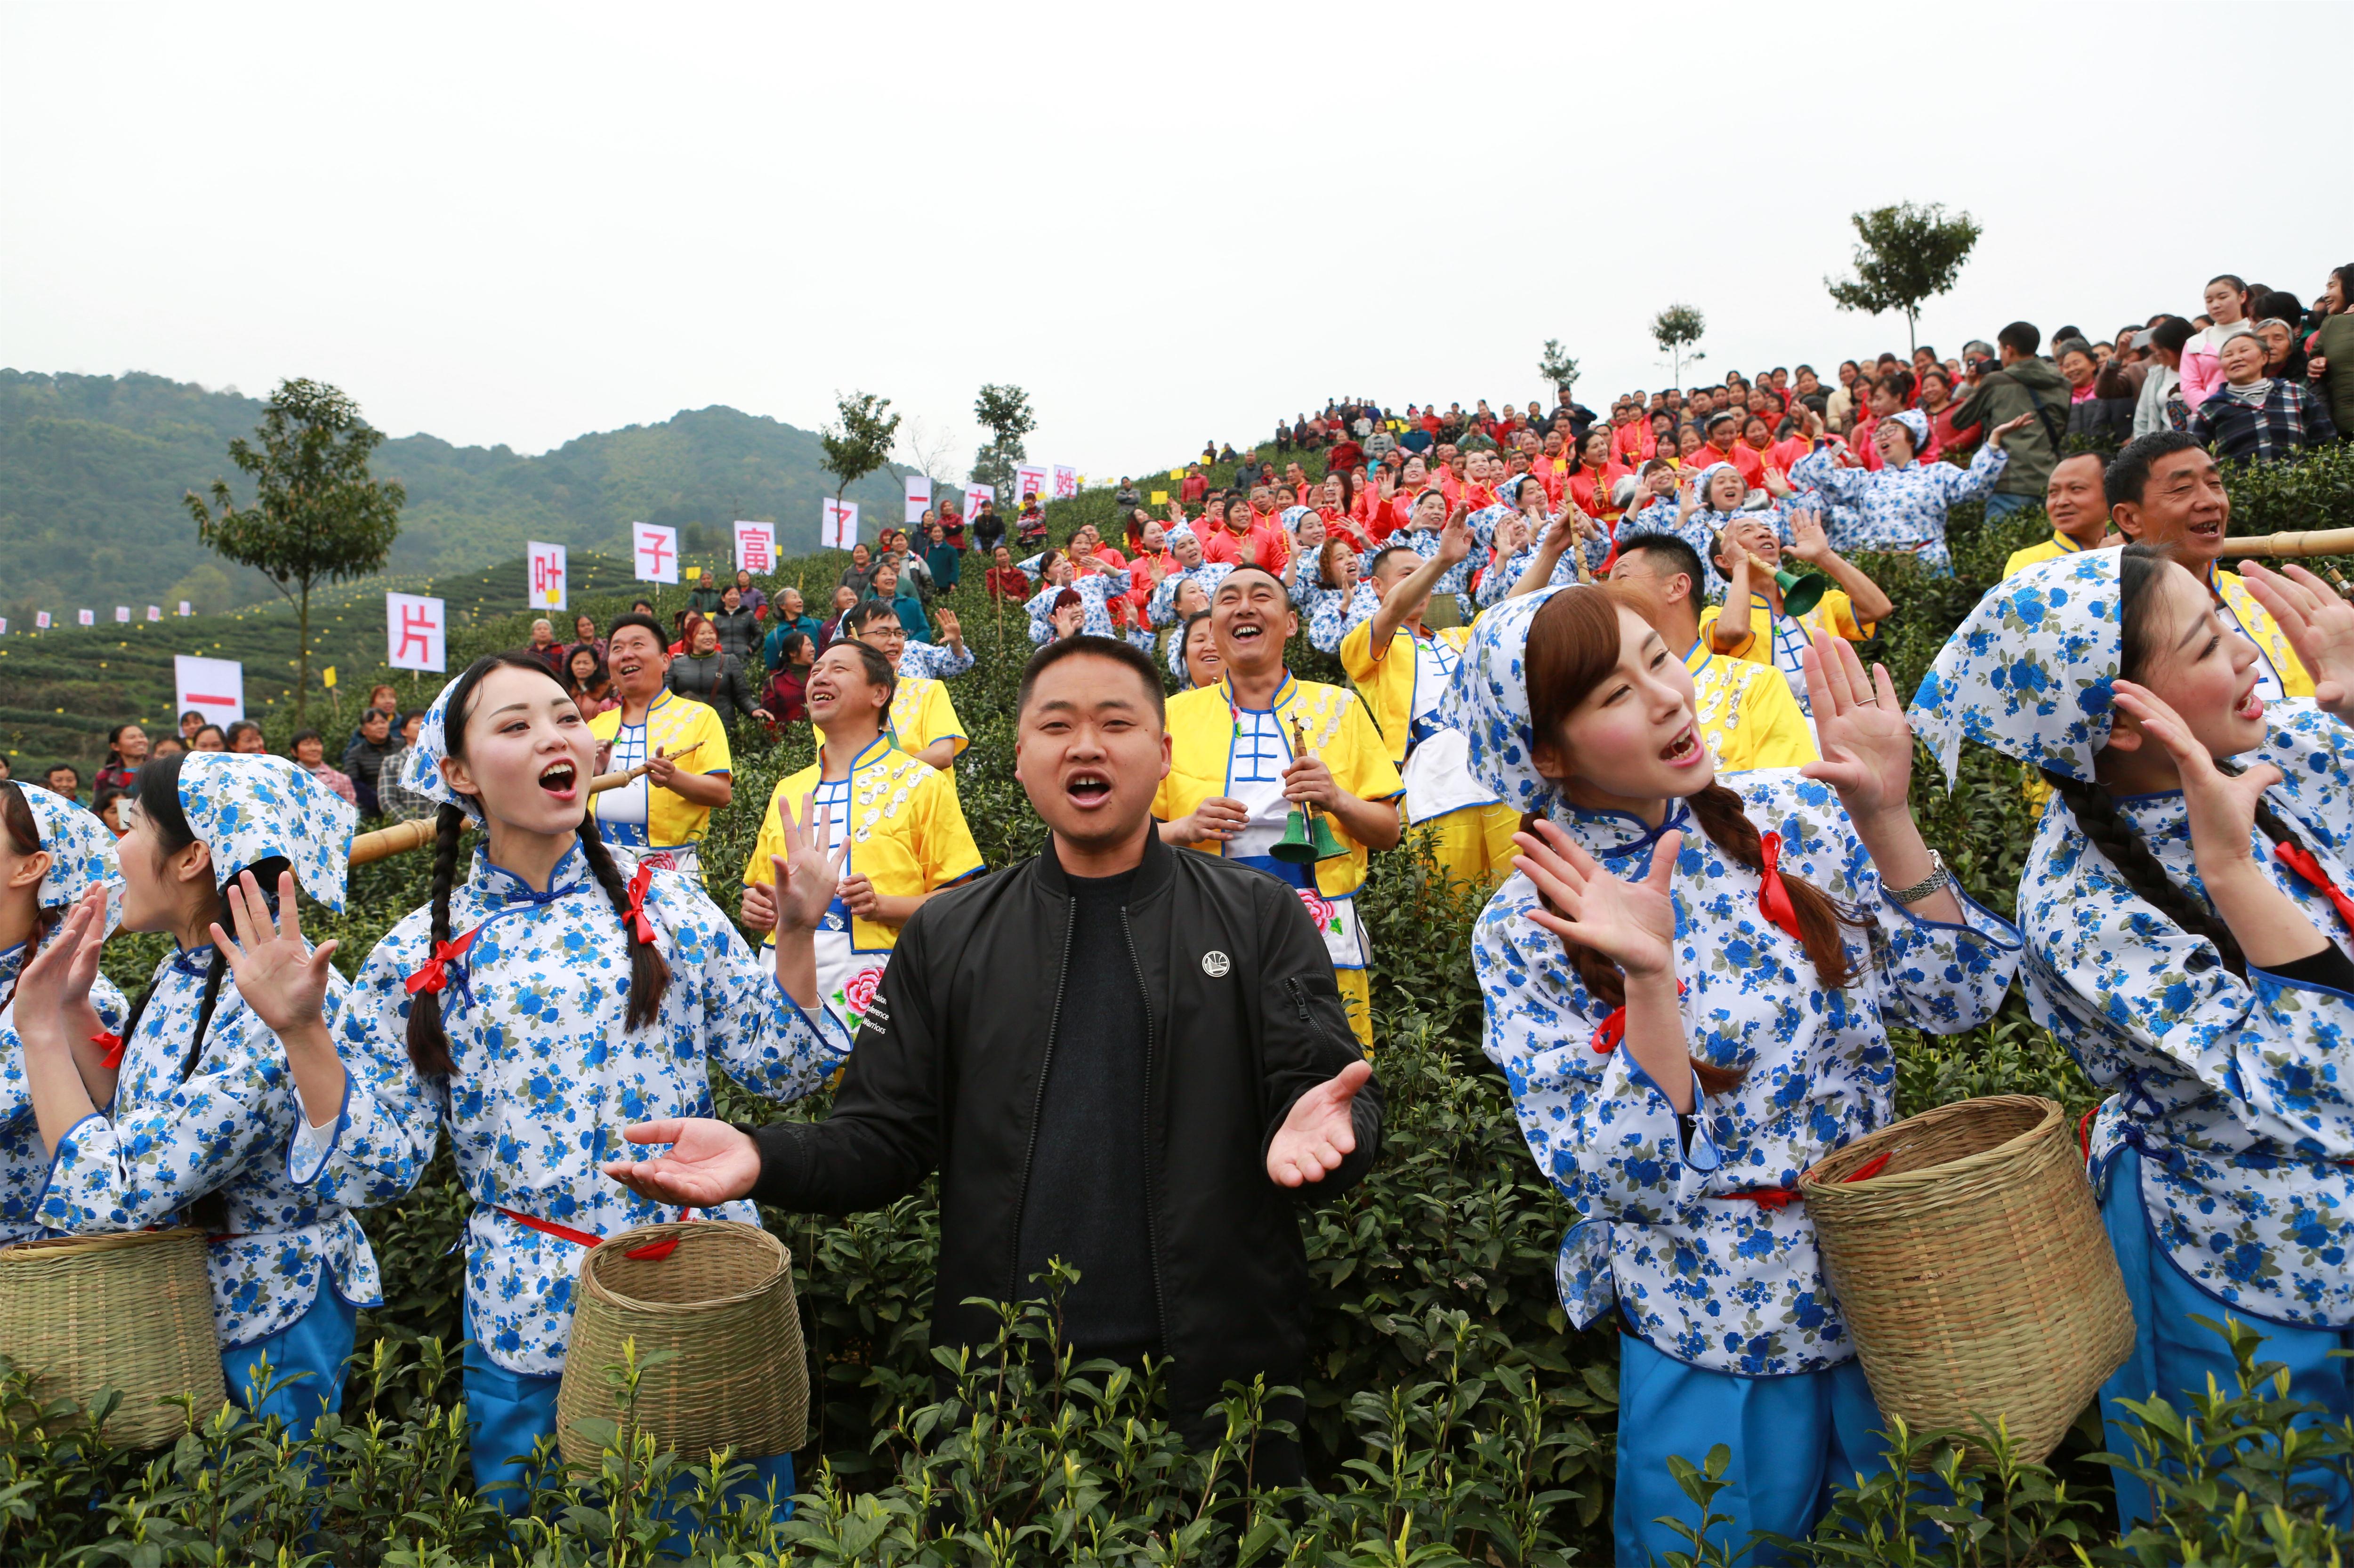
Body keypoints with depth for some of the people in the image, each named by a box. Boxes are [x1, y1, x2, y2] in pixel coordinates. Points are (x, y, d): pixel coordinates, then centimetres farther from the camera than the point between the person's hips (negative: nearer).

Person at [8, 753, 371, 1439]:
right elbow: (129, 1128, 6)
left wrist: (40, 1032, -19)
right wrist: (73, 1010, -2)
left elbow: (109, 1194, -29)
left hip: (265, 1316, -8)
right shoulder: (181, 972, 0)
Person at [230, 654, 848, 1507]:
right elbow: (375, 1170, -2)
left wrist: (795, 932, -13)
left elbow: (779, 1068, -1)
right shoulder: (419, 956, -2)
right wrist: (302, 1034, -13)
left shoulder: (667, 902, -1)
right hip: (530, 1325, 0)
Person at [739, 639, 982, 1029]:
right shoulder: (787, 790, 18)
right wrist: (756, 906, 5)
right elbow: (760, 887, 27)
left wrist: (881, 905, -16)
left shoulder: (922, 783, 2)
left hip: (875, 983, -4)